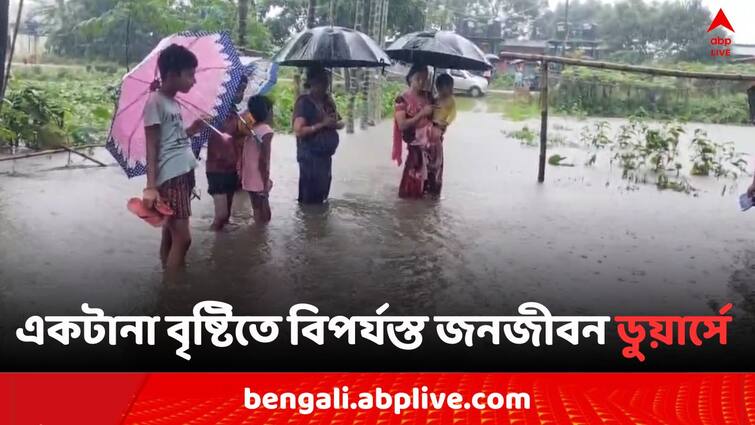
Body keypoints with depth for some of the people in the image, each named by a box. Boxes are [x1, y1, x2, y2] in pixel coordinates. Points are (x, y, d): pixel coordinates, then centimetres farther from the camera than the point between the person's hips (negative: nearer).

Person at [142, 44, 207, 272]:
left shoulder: (174, 102, 14)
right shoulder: (155, 102, -10)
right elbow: (152, 147, -14)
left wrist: (191, 130, 10)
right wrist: (151, 186, -19)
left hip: (184, 175, 8)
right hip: (170, 178, -8)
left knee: (171, 234, 13)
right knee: (182, 237, -10)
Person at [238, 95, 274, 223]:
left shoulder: (250, 129, 9)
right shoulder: (266, 131, -14)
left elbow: (242, 156, 11)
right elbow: (263, 160, -19)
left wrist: (240, 173, 17)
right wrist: (266, 182, -16)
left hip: (249, 179, 8)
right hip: (259, 180, -8)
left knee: (257, 211, 16)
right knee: (263, 216, 0)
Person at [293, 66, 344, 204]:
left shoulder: (328, 100, 9)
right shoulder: (304, 102, -13)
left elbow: (341, 122, 16)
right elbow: (298, 130, -21)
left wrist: (335, 124, -7)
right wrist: (322, 124, -22)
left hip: (326, 155, 8)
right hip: (310, 156, -8)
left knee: (322, 191, 18)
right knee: (310, 197, -5)